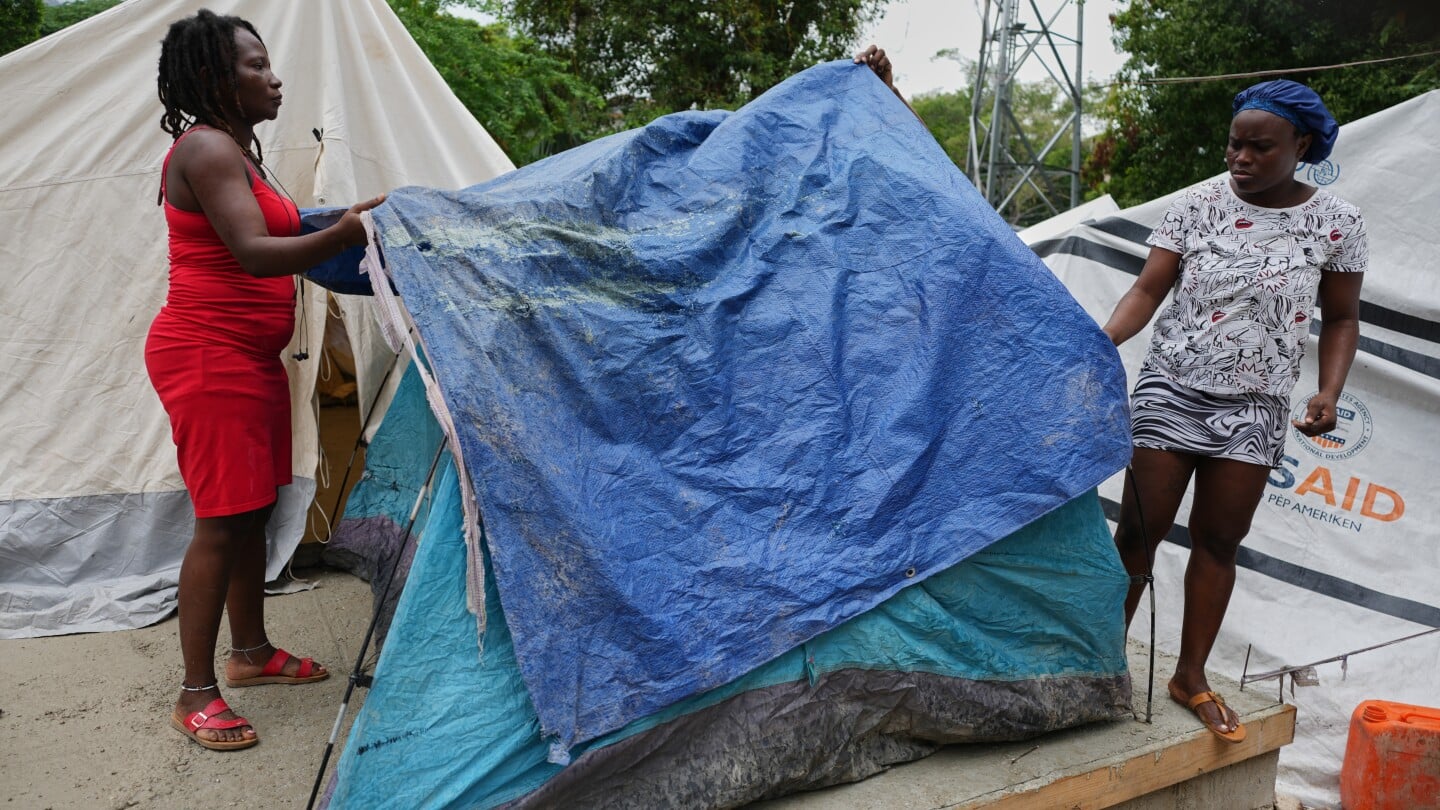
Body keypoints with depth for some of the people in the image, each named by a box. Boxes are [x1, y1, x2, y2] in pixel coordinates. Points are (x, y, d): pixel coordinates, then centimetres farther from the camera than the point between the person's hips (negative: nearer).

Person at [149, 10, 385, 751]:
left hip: (249, 356, 10)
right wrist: (347, 231, -39)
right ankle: (195, 696, 7)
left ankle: (250, 652, 30)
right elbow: (253, 254, -29)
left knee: (254, 510, 16)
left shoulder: (236, 151, 16)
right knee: (222, 521, -5)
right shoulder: (206, 149, -15)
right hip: (207, 357, -10)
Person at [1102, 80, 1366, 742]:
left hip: (1254, 409, 1)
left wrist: (1329, 394, -7)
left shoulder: (1336, 223, -1)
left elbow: (1341, 319, 8)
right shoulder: (1198, 204, -3)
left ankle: (1191, 677, 21)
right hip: (1170, 391, -1)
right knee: (1139, 530, 0)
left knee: (1219, 540, 7)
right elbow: (1147, 291, -5)